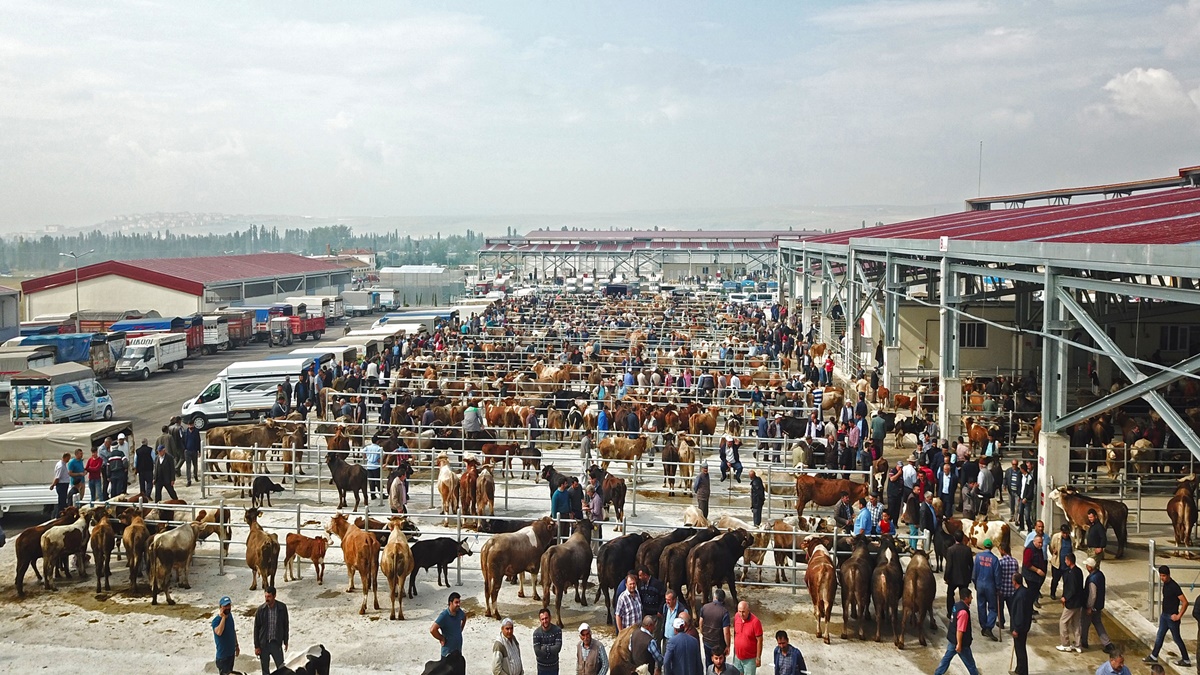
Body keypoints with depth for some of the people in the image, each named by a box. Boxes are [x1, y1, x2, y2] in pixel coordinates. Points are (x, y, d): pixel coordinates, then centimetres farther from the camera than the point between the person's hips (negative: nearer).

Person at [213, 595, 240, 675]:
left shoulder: (230, 615, 1)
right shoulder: (216, 620, -22)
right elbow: (219, 632, -42)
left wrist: (236, 645, 19)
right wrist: (223, 617, -34)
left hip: (231, 652, 7)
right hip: (222, 654, -7)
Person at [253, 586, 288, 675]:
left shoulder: (282, 608, -8)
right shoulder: (261, 609, -9)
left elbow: (285, 625, 4)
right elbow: (256, 628, -2)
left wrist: (285, 641, 7)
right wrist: (256, 646, -3)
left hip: (276, 643, 0)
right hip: (264, 644, 0)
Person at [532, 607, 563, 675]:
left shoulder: (557, 630, -12)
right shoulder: (537, 633, -16)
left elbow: (558, 648, -20)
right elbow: (537, 652, -22)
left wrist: (545, 648, -22)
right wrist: (551, 650, -16)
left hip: (554, 666, 1)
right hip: (542, 666, -1)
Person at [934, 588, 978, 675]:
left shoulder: (956, 605, 0)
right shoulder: (963, 612, -29)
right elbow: (960, 630, -27)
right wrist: (959, 644, -21)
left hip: (952, 638, 9)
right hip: (960, 642, -9)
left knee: (947, 657, 20)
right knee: (969, 662, 11)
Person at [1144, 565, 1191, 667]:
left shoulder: (1174, 587, -23)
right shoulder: (1165, 584, 4)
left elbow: (1185, 602, -24)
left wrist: (1178, 616, -20)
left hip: (1172, 617, -8)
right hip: (1164, 615, 8)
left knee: (1177, 639, 4)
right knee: (1159, 636, 15)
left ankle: (1186, 661, 17)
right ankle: (1154, 657, 26)